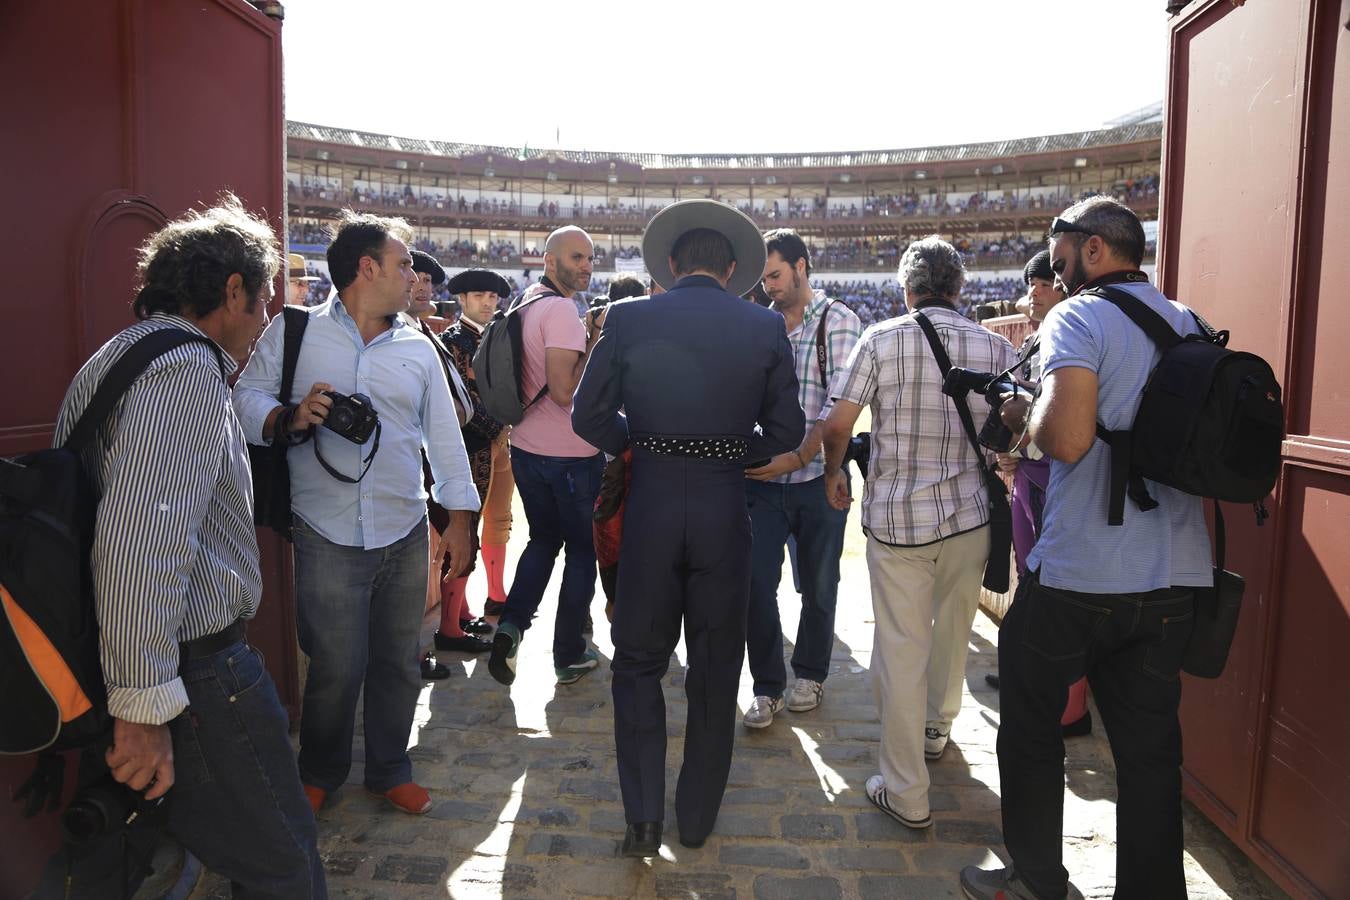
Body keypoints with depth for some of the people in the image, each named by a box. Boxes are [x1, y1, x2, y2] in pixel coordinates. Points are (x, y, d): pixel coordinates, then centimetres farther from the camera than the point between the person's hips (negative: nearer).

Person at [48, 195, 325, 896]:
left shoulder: (114, 358, 15)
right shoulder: (189, 369, -17)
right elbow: (143, 540, -28)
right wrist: (144, 704, -25)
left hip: (105, 668, 11)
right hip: (196, 673, -10)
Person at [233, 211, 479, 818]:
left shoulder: (418, 347, 10)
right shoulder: (293, 331, 2)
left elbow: (445, 436, 11)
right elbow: (246, 400, 2)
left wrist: (458, 519, 7)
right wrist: (289, 418, -19)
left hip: (405, 534, 3)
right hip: (327, 535, -3)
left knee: (399, 661, 11)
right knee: (336, 667, 3)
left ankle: (390, 769, 33)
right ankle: (319, 772, 31)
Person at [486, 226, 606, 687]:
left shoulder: (525, 302, 11)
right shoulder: (562, 309, -17)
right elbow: (564, 390, -24)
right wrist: (594, 345, -14)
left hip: (526, 448, 8)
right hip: (571, 454, -8)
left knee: (543, 538, 23)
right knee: (582, 549, 9)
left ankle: (512, 623, 7)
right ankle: (570, 655, 18)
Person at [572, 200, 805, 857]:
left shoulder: (628, 319, -3)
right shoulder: (765, 326, -2)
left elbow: (589, 417, 0)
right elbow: (786, 431, 1)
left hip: (648, 503, 0)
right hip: (724, 507, 1)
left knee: (638, 661, 16)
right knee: (715, 668, 15)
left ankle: (643, 819, 16)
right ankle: (698, 817, 29)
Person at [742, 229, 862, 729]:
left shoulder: (837, 321, -4)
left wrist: (797, 457, -21)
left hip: (817, 476, -2)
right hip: (763, 476, 3)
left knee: (818, 585, 11)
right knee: (756, 583, -1)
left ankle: (810, 674, 33)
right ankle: (768, 686, 17)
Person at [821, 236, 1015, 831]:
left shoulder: (881, 339, -6)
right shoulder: (997, 348, 1)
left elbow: (837, 425, -7)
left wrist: (833, 472, 12)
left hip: (896, 517, -3)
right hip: (971, 514, 3)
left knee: (901, 648, 4)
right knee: (952, 631, 23)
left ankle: (906, 794, 11)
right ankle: (937, 728, 46)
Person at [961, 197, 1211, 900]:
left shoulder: (1078, 319, -11)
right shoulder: (1191, 326, 10)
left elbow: (1068, 440, -23)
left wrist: (1025, 417, -3)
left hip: (1079, 575, -6)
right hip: (1176, 577, 6)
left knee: (1031, 726, 13)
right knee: (1150, 744, 15)